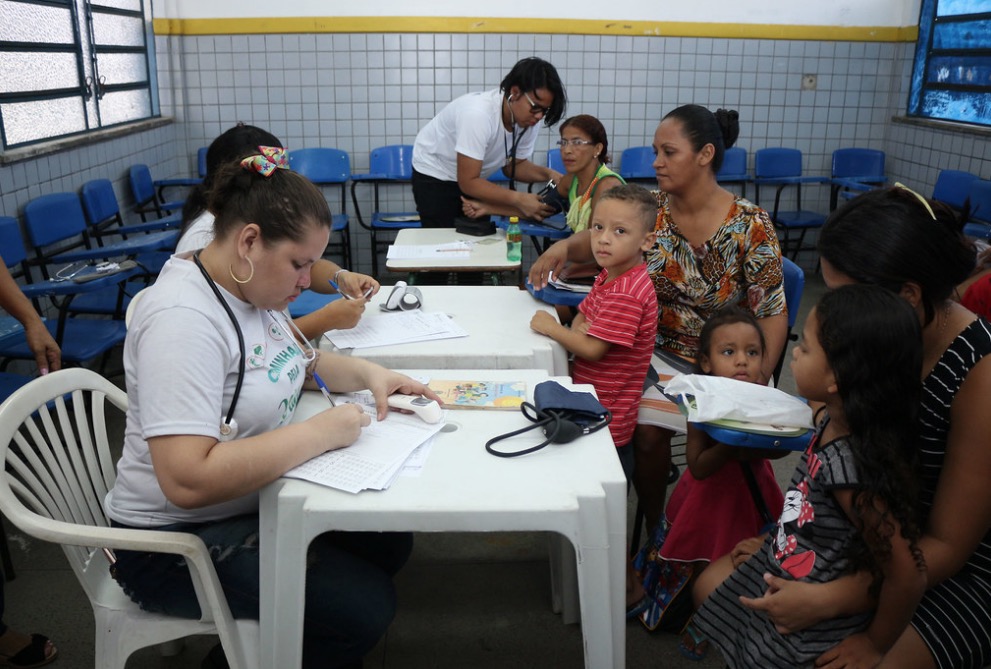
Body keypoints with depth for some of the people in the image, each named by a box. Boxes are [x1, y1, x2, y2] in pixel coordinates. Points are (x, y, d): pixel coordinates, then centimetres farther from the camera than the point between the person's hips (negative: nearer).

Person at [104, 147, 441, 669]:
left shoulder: (248, 288, 0)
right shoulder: (182, 318, -28)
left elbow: (298, 363, 18)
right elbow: (187, 481, -36)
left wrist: (365, 372, -2)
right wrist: (320, 433, -30)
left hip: (252, 499, 9)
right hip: (178, 541, -9)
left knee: (389, 542, 7)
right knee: (366, 607, -13)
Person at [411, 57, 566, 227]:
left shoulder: (527, 120, -15)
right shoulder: (478, 114, -34)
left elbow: (513, 165, 0)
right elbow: (468, 182, -31)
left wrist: (548, 174, -19)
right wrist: (518, 199, -39)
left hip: (472, 179, 6)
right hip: (434, 177, -6)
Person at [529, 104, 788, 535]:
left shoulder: (751, 226, -10)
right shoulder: (652, 207, -1)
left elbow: (772, 312, -9)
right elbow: (596, 240, 7)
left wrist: (758, 381, -19)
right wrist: (564, 247, -18)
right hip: (658, 350, 2)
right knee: (647, 431, -23)